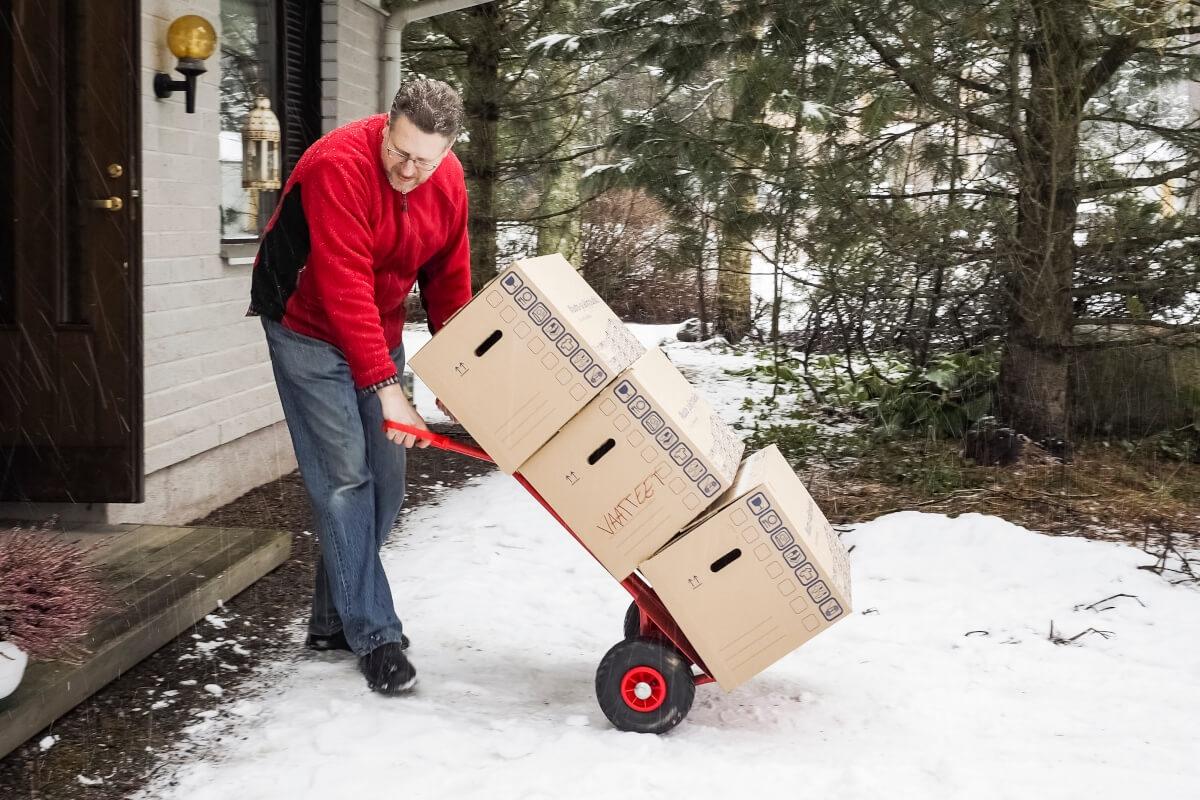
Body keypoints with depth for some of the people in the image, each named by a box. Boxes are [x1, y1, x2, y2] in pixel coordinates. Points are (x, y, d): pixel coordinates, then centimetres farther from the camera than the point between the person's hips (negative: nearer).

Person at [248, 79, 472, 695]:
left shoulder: (449, 182, -7)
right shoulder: (339, 165, -29)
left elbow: (448, 279, 3)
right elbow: (345, 286, -34)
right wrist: (384, 385, -38)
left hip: (380, 333, 7)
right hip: (310, 328, -7)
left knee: (385, 480, 5)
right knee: (344, 476, -11)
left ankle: (334, 619, 19)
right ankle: (374, 635, -4)